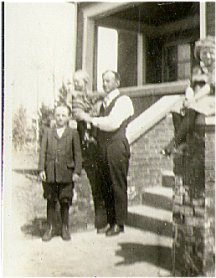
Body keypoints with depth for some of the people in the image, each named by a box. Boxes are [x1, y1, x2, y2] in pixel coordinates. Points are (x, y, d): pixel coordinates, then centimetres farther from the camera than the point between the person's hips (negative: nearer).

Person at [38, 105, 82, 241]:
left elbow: (77, 154, 2)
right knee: (51, 201, 6)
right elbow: (43, 151, 6)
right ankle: (50, 228, 16)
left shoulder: (73, 133, 6)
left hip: (66, 173, -1)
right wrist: (41, 169, -3)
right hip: (50, 173, 1)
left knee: (65, 201, 5)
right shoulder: (47, 132, 11)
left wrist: (77, 171, -6)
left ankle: (65, 228, 18)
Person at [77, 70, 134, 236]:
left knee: (118, 185, -2)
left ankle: (119, 223, 5)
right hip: (103, 148, 7)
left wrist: (91, 119, -11)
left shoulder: (123, 101, -2)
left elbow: (113, 123, -15)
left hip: (117, 146, -7)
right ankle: (110, 221, 19)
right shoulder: (104, 102, 20)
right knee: (106, 186, 10)